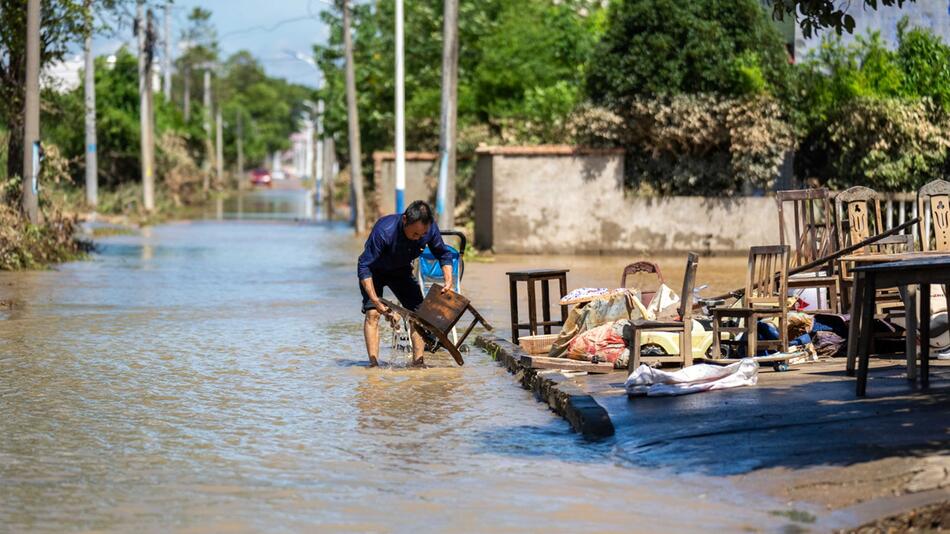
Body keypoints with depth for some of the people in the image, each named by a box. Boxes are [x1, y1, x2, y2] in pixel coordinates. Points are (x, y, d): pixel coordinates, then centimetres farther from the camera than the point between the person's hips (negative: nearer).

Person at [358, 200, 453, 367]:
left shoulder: (430, 229, -27)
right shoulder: (383, 231, -41)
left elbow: (444, 254, -7)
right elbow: (364, 266, -35)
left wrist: (448, 282, -22)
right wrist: (376, 301, -40)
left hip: (401, 271, 4)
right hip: (374, 271, -4)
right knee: (372, 313, -20)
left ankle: (418, 361, -1)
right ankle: (373, 363, -19)